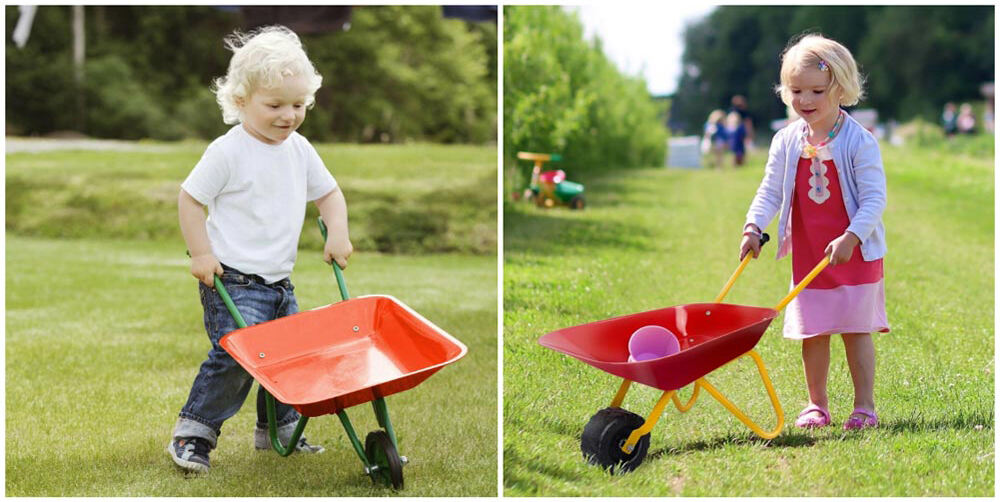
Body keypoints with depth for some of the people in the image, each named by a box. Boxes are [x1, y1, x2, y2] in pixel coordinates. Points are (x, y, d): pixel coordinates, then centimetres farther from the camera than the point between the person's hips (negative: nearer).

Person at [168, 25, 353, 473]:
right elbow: (189, 198, -8)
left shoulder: (300, 150, 7)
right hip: (232, 280, -7)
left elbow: (328, 193, 19)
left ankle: (279, 431, 30)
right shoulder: (228, 151, -12)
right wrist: (201, 253, -13)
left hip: (278, 280, 7)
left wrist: (337, 233, 2)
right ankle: (192, 433, -5)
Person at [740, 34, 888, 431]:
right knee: (812, 333, 9)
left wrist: (850, 238, -27)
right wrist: (753, 227, -14)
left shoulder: (859, 141, -12)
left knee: (856, 331, 2)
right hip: (806, 255, 4)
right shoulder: (787, 142, 0)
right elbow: (770, 191, 2)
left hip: (855, 254, -4)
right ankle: (816, 404, 21)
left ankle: (864, 406, 11)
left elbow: (874, 198, -16)